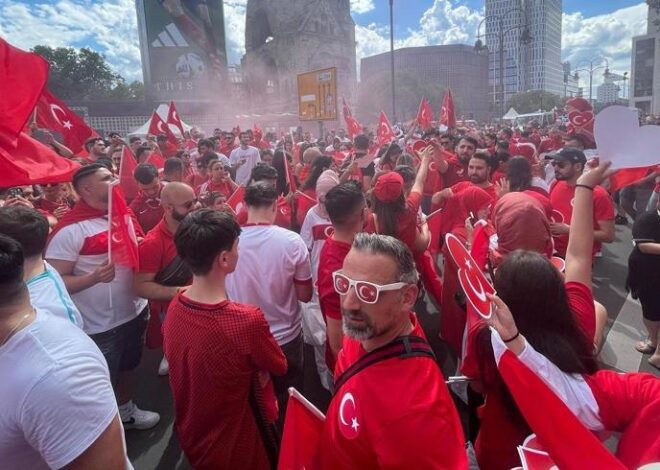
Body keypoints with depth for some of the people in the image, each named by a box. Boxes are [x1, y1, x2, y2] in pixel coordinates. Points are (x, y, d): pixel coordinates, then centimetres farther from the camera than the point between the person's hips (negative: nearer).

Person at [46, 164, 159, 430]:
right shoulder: (70, 230, -20)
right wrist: (94, 277, -33)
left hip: (133, 312, 7)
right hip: (99, 325, -7)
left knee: (126, 368, 27)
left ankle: (126, 411, 51)